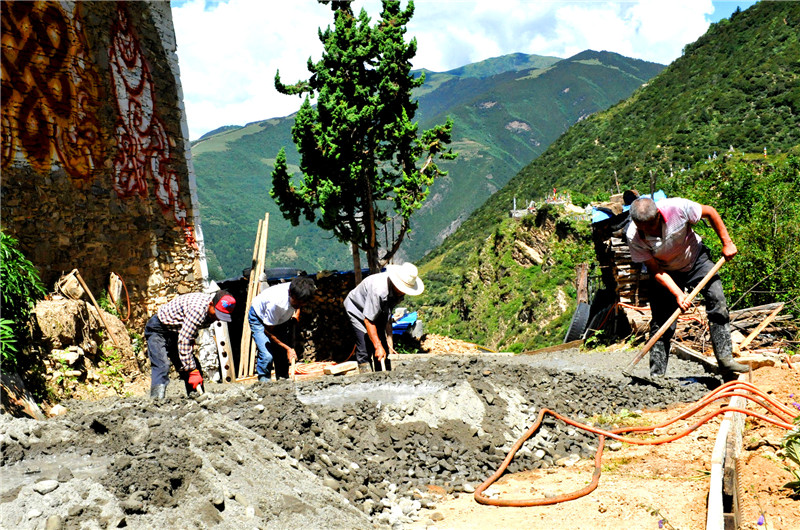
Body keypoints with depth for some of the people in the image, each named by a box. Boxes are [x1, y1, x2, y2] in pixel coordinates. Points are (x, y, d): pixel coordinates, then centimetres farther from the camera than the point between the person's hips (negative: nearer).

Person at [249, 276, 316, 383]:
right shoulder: (276, 303, -43)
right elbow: (268, 332, -26)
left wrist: (297, 313, -8)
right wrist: (288, 348, -24)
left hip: (281, 318, 5)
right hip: (259, 318, -5)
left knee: (282, 354, -2)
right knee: (267, 356, -19)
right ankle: (264, 382, -1)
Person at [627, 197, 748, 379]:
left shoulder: (677, 207, -31)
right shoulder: (634, 236, -28)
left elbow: (710, 212, -11)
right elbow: (655, 270, -20)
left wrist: (727, 243, -9)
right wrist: (678, 294, -29)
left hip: (695, 258, 1)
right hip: (666, 271, 0)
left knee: (717, 299, -18)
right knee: (661, 322, -5)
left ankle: (725, 359, -14)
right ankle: (656, 375, 3)